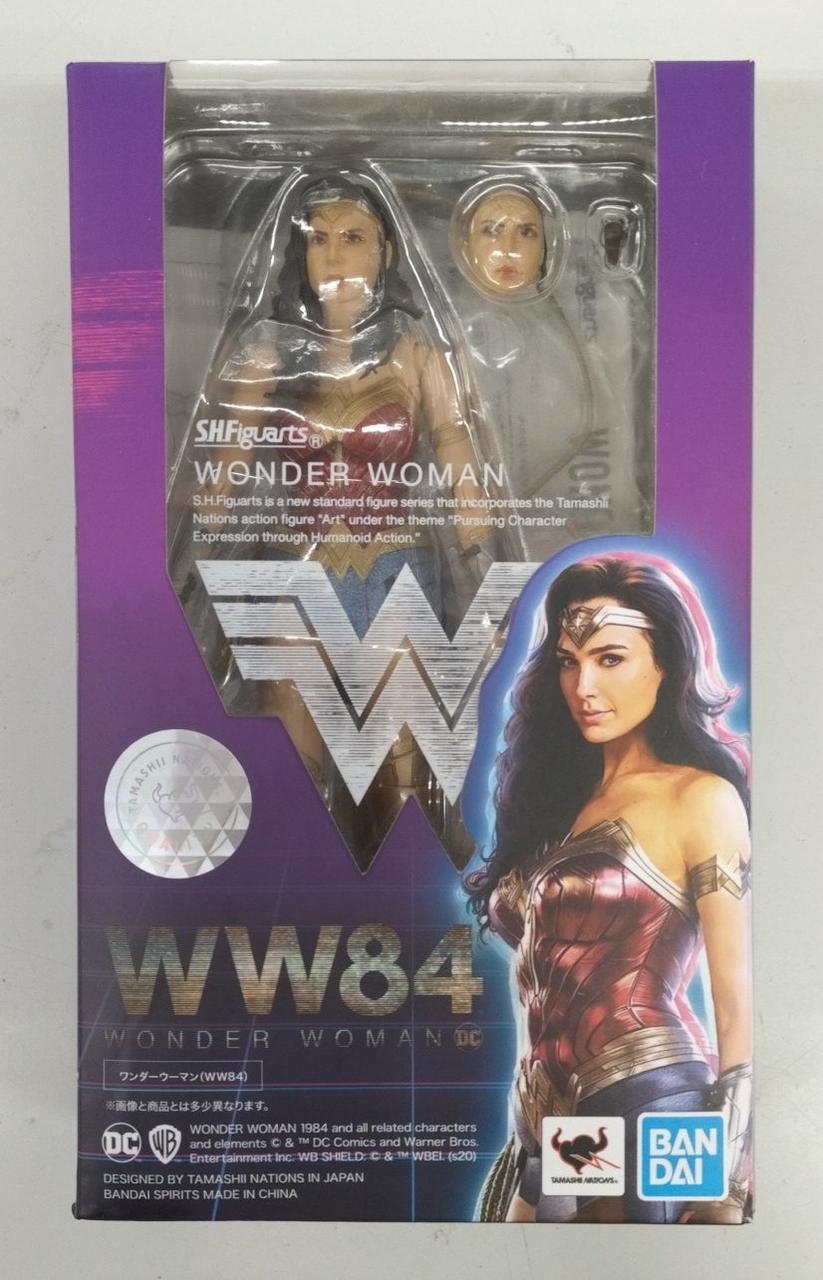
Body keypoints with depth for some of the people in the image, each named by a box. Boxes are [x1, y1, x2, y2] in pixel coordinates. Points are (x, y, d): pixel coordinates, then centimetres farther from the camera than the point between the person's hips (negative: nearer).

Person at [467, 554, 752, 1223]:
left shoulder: (701, 799, -9)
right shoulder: (560, 799, 9)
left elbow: (738, 1002, -11)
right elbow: (542, 982, 11)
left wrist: (727, 1183, -14)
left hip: (652, 1117, -6)